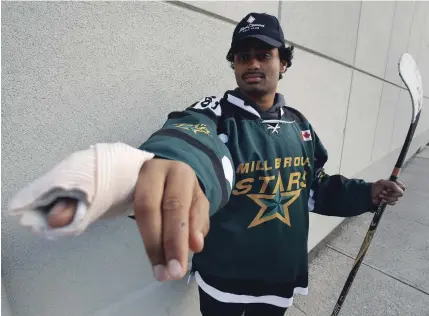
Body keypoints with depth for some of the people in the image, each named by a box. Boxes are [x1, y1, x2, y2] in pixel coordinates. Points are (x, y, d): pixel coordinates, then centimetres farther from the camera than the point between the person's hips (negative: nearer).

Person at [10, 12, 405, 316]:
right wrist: (179, 161, -64)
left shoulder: (299, 123, 1)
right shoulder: (215, 112, -17)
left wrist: (367, 194, -1)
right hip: (224, 277, -4)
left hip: (281, 277, 5)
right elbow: (191, 137, -42)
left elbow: (316, 187, 11)